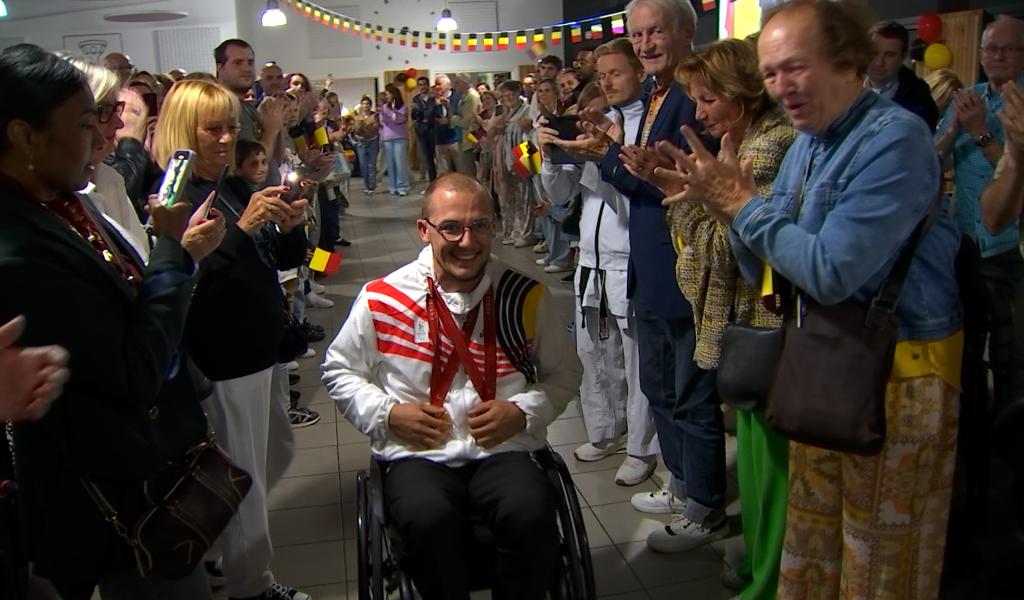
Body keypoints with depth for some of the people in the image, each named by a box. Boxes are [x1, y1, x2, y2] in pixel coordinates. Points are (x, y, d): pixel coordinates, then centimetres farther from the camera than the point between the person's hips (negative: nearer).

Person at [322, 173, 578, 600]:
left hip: (503, 450, 1)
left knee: (532, 514, -29)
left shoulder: (524, 296, 2)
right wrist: (388, 414, -4)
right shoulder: (382, 299, -1)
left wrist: (523, 413, -5)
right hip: (417, 454, -1)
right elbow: (339, 370, 13)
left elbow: (562, 374, 14)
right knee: (429, 520, -33)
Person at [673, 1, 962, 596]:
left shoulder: (895, 139, -19)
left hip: (899, 373, -7)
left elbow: (831, 272, -27)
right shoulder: (809, 143, 7)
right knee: (810, 548, 19)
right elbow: (766, 271, 8)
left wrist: (743, 205, -17)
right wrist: (729, 207, -10)